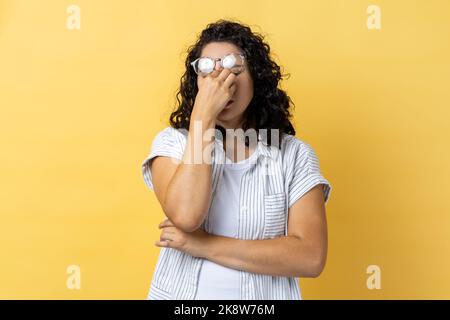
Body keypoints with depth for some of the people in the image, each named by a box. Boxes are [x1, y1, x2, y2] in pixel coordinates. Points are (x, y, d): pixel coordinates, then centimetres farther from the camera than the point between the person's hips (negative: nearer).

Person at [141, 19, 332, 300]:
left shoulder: (294, 154, -7)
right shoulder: (172, 142, -4)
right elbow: (185, 216, -21)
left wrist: (204, 245, -18)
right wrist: (204, 115, -21)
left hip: (265, 295, -1)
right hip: (181, 292, 2)